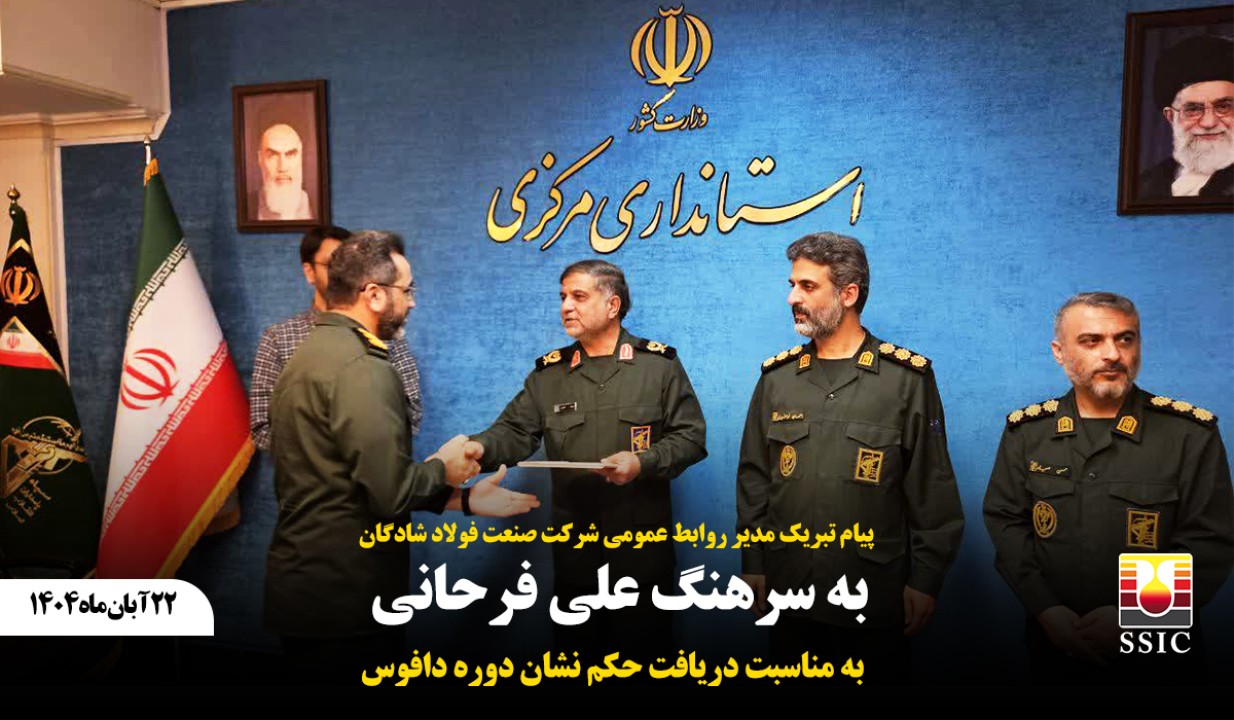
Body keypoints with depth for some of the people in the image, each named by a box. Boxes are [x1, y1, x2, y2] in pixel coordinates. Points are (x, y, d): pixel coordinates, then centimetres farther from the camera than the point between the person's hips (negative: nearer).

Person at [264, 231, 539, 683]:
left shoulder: (312, 354, 10)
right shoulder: (361, 367, -21)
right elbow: (391, 493, -26)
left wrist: (464, 500, 11)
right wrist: (443, 468, -6)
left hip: (304, 587, 9)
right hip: (343, 603, -9)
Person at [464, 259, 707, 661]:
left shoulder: (660, 365, 0)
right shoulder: (549, 373, 7)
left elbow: (690, 436, -2)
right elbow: (515, 432, -1)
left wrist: (643, 463, -17)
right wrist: (480, 447, -22)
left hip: (644, 540, -2)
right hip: (574, 543, 3)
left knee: (645, 645, 11)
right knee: (575, 646, 15)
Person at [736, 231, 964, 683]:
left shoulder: (907, 379, -4)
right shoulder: (777, 377, 5)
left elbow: (933, 492, -3)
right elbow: (753, 480, 8)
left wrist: (925, 580, -4)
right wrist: (752, 565, 6)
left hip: (874, 597, -3)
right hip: (789, 594, 3)